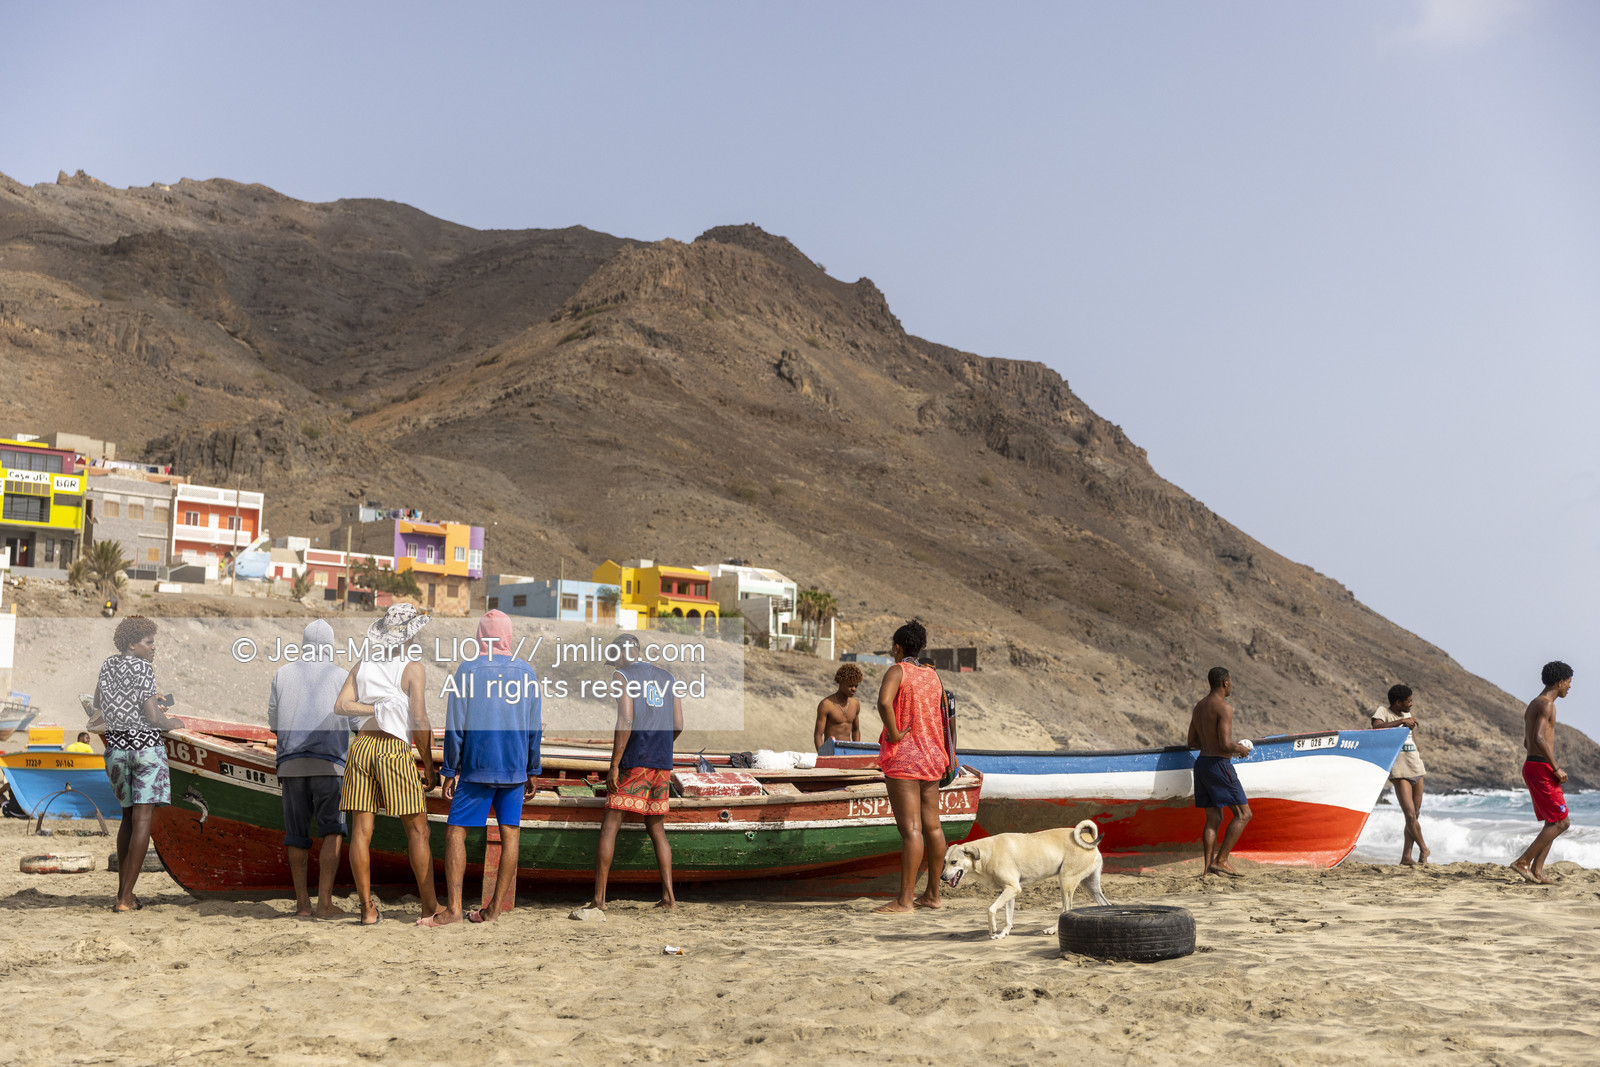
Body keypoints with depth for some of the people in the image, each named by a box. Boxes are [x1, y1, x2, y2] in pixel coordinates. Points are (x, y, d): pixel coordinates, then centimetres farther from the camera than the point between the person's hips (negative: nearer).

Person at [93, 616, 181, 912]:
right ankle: (126, 897, -9)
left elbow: (98, 702, 25)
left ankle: (122, 891, 15)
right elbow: (153, 717, -16)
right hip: (145, 745, -6)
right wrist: (173, 723, 4)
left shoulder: (108, 665, 9)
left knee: (128, 816, 19)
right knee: (142, 820, -5)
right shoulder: (142, 668, -11)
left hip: (115, 746, 7)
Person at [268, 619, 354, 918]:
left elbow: (273, 722, 17)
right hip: (329, 762, -2)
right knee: (332, 831, -1)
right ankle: (324, 901, -10)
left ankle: (302, 902, 12)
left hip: (291, 762, 3)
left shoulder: (283, 674, 12)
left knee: (297, 834, 10)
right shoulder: (341, 677, 7)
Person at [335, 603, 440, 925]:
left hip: (361, 747, 5)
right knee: (418, 830, 4)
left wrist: (377, 708, -2)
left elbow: (341, 705, 3)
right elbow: (419, 720, -8)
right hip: (395, 751, -5)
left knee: (361, 831, 3)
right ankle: (430, 906, 8)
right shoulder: (412, 667, -4)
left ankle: (367, 908, 5)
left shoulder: (363, 665, 12)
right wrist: (429, 765, -1)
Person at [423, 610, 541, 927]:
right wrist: (533, 771, 16)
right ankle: (494, 909, 7)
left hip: (477, 767, -3)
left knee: (456, 831, 2)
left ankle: (453, 907, -6)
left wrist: (450, 771, 2)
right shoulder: (526, 672, 5)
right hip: (515, 769, 3)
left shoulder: (468, 670, -4)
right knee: (510, 833, 6)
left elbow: (455, 726, -5)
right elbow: (534, 727, 8)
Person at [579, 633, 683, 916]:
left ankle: (598, 900, -7)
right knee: (657, 828, 15)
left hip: (633, 762, -6)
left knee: (610, 826, -3)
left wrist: (614, 765, -15)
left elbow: (625, 721, -15)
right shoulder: (667, 677, 14)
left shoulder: (622, 676, -3)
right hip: (662, 764, 6)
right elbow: (678, 724, 11)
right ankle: (668, 896, 10)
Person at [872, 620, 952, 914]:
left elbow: (884, 702, -30)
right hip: (930, 758, 8)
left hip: (903, 758, -8)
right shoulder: (933, 675, 13)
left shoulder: (897, 671, -9)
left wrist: (894, 733, -18)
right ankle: (933, 893, 18)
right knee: (932, 826, 11)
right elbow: (941, 719, 19)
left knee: (910, 829, -11)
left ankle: (905, 899, -11)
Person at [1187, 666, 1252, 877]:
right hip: (1219, 764, -9)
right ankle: (1220, 860, -7)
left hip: (1201, 763, 9)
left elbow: (1192, 741, 19)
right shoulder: (1224, 708, -14)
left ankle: (1208, 866, 5)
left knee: (1213, 819, 11)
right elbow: (1225, 744, -21)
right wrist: (1241, 749, -1)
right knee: (1243, 814, 0)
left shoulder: (1199, 707, 14)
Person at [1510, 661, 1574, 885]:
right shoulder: (1546, 704, -13)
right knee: (1562, 822, -7)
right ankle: (1523, 861, -8)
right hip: (1541, 769, -10)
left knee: (1553, 822, 13)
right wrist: (1556, 768, -19)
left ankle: (1537, 870, 8)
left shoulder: (1533, 705, 19)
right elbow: (1539, 738, -25)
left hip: (1533, 767, 10)